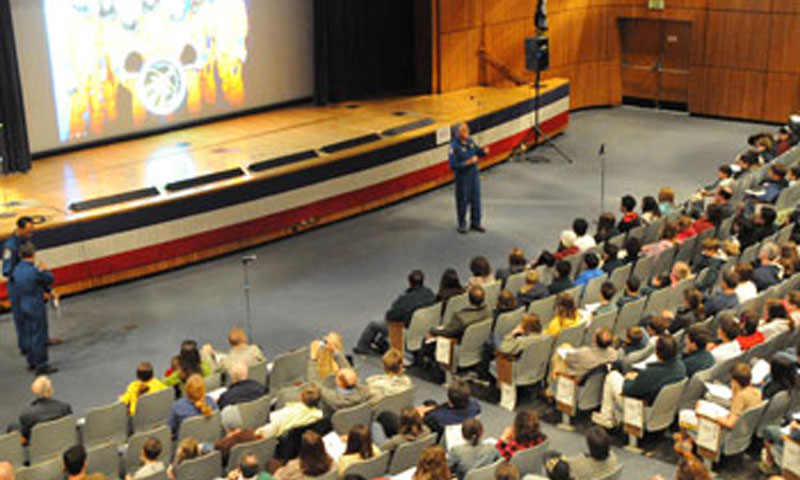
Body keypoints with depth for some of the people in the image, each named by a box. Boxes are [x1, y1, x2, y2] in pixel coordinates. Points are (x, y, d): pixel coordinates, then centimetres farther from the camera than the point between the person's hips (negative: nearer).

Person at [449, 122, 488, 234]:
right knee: (462, 201, 7)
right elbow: (453, 165, -22)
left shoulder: (470, 142, 1)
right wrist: (468, 162, -27)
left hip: (474, 175, 6)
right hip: (462, 177, -6)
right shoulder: (454, 146, -19)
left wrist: (484, 151, -4)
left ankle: (475, 223, 26)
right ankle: (462, 225, 23)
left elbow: (477, 151, 18)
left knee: (476, 200, 12)